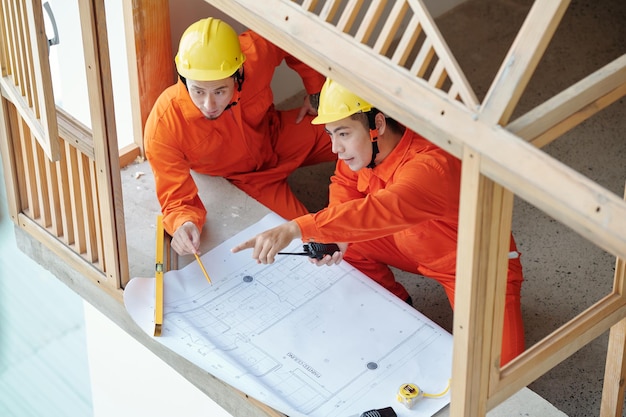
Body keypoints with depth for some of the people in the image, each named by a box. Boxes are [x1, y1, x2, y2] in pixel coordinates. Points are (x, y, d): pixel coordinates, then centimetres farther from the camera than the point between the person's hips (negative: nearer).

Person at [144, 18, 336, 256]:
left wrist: (316, 93, -5)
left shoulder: (255, 52, -34)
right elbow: (178, 200, -28)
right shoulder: (162, 129, -38)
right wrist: (183, 224, -50)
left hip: (278, 136, 3)